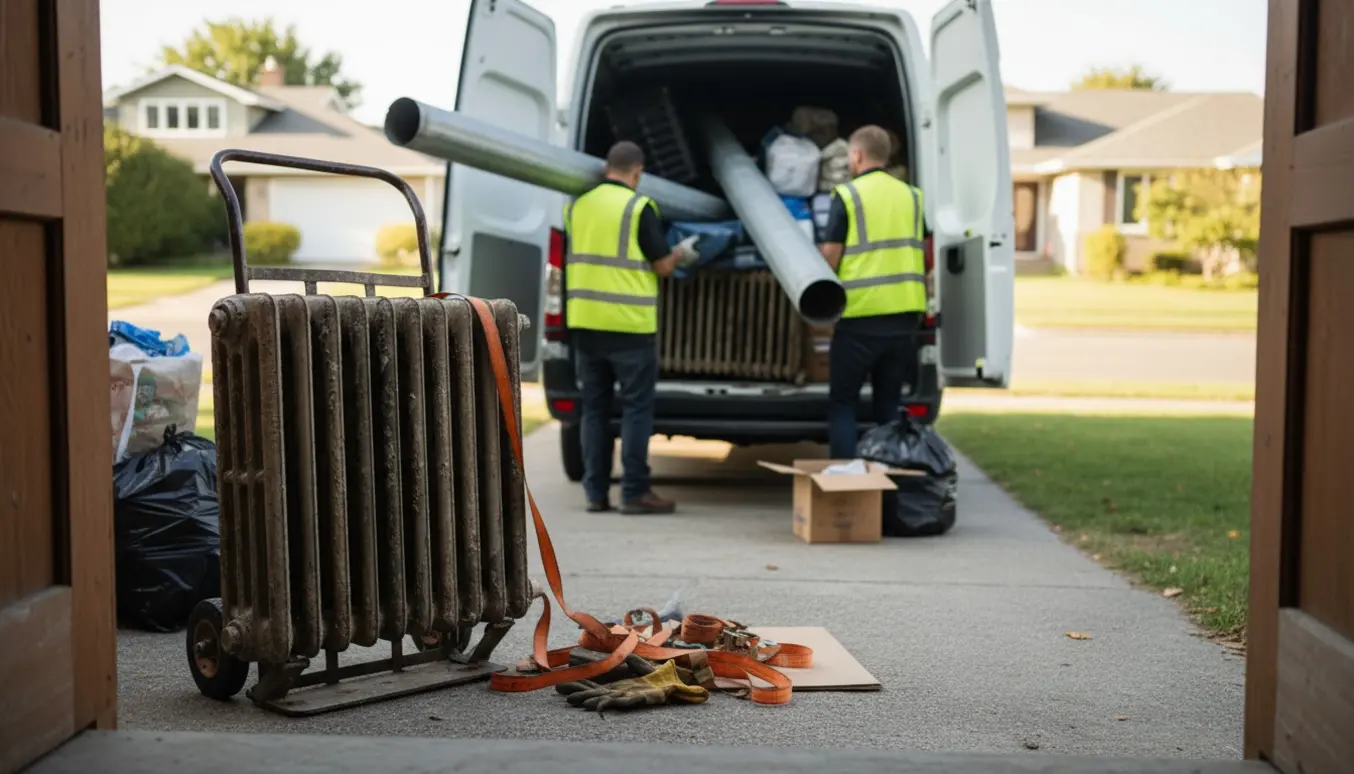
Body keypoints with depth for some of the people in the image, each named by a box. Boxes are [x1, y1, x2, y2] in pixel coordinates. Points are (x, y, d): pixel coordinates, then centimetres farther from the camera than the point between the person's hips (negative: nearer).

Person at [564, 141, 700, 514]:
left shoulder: (576, 206, 7)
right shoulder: (639, 207, -9)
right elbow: (662, 266, -5)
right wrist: (681, 254, 17)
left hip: (585, 322, 5)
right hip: (629, 324, -5)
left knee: (595, 407, 11)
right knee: (636, 407, 2)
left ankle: (596, 491, 12)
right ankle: (634, 492, 2)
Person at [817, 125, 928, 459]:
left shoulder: (848, 194, -5)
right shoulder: (911, 195, 11)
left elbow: (830, 255, -10)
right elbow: (923, 253, 12)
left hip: (861, 313, -4)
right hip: (905, 312, 5)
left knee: (843, 402, 6)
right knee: (889, 401, 14)